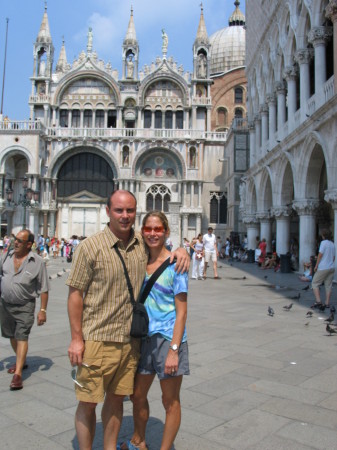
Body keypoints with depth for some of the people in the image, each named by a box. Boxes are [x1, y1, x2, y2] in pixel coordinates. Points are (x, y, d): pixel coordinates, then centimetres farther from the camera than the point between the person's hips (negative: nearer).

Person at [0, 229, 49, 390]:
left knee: (22, 337, -9)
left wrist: (42, 310, -12)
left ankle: (18, 374, -7)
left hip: (24, 306, -5)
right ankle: (21, 362, 38)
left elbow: (43, 289, -9)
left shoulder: (37, 262, -12)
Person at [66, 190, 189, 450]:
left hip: (130, 340, 4)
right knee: (88, 402, 7)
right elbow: (75, 293, -7)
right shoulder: (90, 246, -9)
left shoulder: (143, 243, 2)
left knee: (116, 399, 18)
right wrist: (76, 338, -9)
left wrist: (180, 250, -2)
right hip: (97, 339, -4)